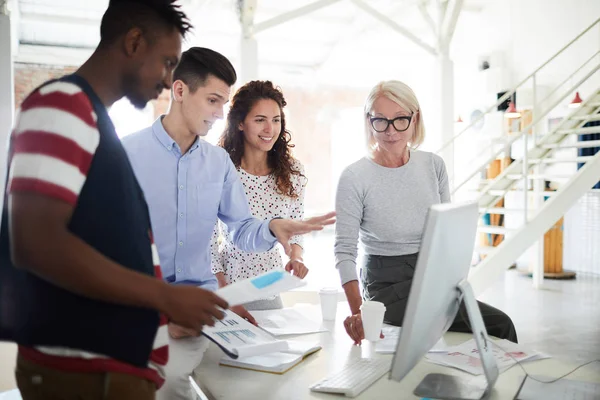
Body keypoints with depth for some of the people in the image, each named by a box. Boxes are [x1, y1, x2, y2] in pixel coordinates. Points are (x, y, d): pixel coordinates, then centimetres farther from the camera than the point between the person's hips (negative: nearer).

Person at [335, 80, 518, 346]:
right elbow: (345, 250, -15)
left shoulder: (433, 165, 3)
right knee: (498, 325, -21)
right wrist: (358, 310, -30)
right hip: (387, 284, -5)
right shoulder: (354, 178, -12)